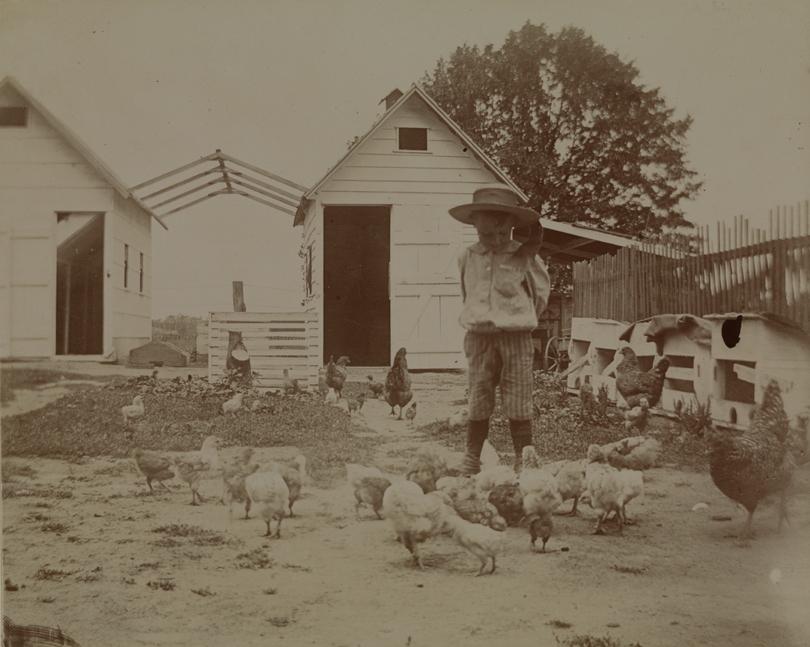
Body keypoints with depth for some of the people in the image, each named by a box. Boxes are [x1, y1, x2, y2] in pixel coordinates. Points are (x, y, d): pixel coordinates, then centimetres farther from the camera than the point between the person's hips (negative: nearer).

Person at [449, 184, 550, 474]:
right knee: (478, 404, 6)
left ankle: (523, 461, 11)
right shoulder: (467, 258, 8)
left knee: (518, 404, 1)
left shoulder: (525, 257, -1)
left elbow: (541, 295, 10)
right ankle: (471, 460, 17)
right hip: (478, 338, 2)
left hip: (516, 338, -2)